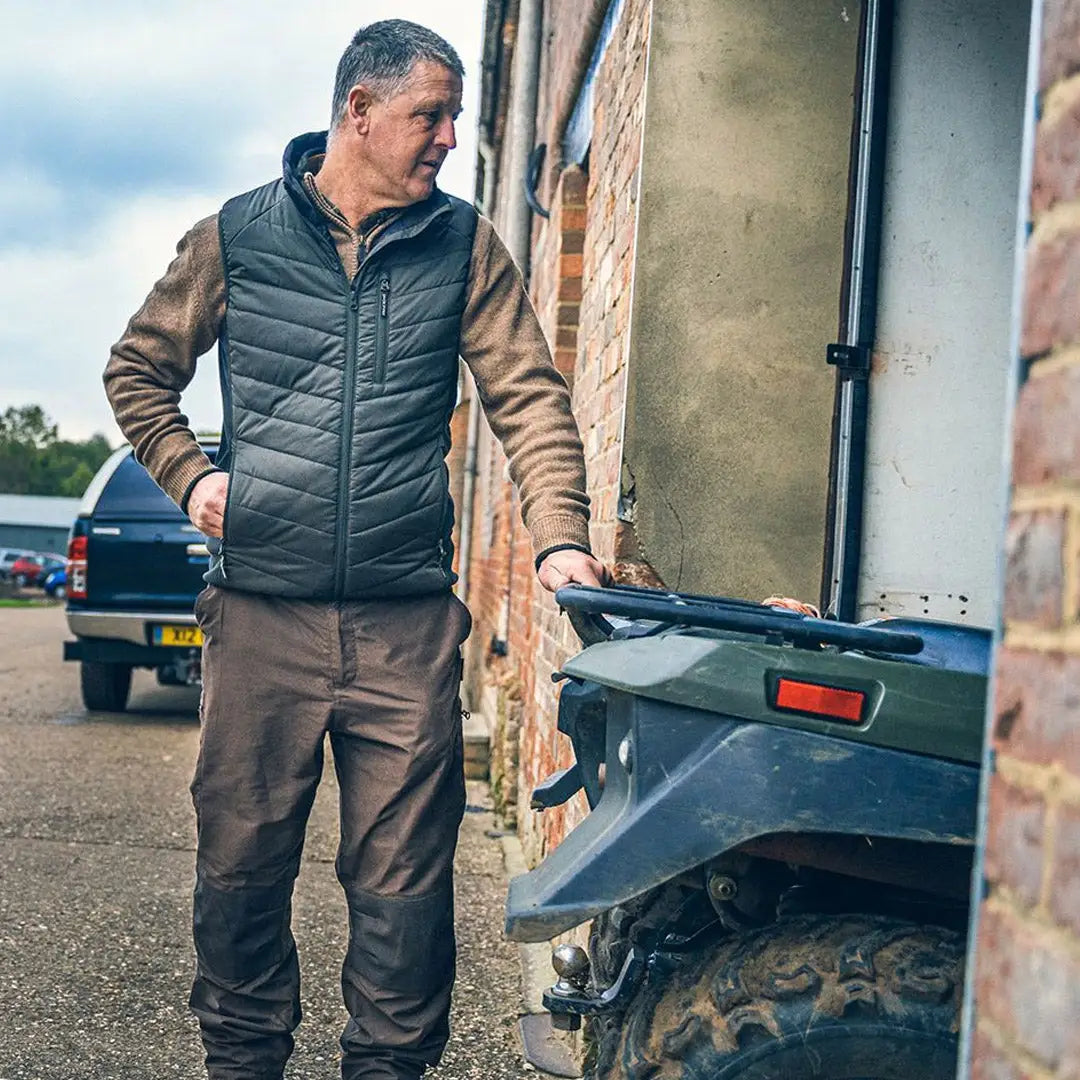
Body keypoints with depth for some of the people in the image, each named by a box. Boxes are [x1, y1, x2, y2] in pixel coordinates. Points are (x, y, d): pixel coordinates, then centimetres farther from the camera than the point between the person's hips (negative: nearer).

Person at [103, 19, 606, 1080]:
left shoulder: (465, 247, 8)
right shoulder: (235, 236, 7)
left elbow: (528, 396, 2)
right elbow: (137, 370, 18)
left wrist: (560, 537, -12)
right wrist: (188, 473, 3)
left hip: (406, 622, 0)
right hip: (261, 611, 0)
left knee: (402, 880, 2)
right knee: (240, 862, 8)